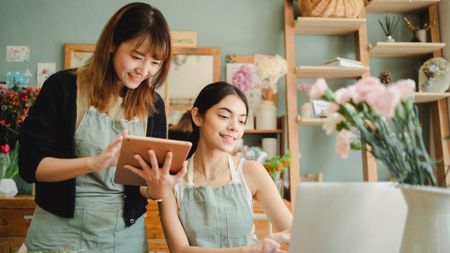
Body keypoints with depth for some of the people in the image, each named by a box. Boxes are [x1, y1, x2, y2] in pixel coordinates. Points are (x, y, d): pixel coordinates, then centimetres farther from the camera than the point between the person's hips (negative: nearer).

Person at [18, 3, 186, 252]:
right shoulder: (63, 87, -9)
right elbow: (29, 164, -12)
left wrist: (156, 189, -20)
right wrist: (94, 162, -28)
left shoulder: (152, 105, 0)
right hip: (60, 231, -3)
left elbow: (148, 180, 3)